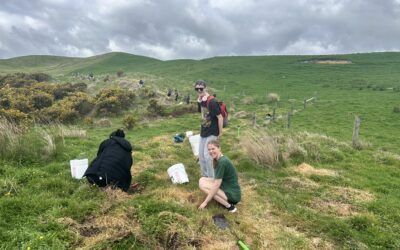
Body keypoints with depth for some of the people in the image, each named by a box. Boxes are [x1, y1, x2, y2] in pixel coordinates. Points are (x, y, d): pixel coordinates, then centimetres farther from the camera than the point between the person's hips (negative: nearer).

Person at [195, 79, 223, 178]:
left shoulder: (212, 102, -21)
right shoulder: (200, 101, 4)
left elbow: (220, 117, -18)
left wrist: (220, 133, -14)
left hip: (212, 133, -8)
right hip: (203, 132, 9)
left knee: (207, 156, -8)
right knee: (201, 155, 14)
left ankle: (211, 178, 9)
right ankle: (205, 176, 31)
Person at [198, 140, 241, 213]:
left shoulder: (222, 162, -23)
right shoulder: (218, 159, 5)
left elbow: (216, 185, -22)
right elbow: (218, 180, 10)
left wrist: (205, 202, -15)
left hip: (233, 195, -9)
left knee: (202, 185, -13)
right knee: (202, 180, 5)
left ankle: (229, 206, -9)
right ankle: (225, 200, 7)